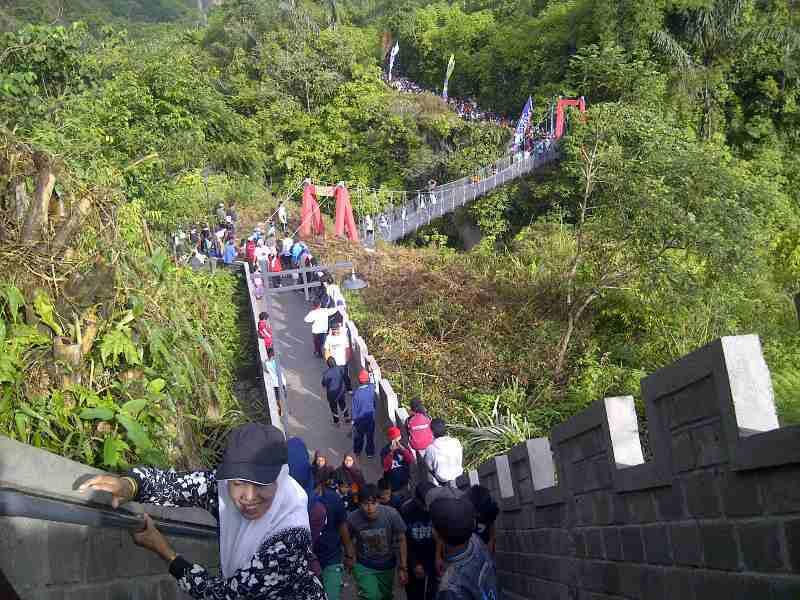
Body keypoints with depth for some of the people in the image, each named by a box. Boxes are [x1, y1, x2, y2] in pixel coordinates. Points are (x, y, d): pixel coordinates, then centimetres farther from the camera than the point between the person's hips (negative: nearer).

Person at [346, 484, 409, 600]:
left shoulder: (392, 514, -25)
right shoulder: (352, 518, -25)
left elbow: (401, 540, -13)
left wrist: (403, 568, -9)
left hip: (387, 566, 2)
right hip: (364, 566, -2)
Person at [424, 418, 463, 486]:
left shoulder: (431, 448, -26)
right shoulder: (456, 443, -18)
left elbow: (430, 467, -10)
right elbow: (461, 462, -2)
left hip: (439, 482, -3)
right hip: (458, 479, 3)